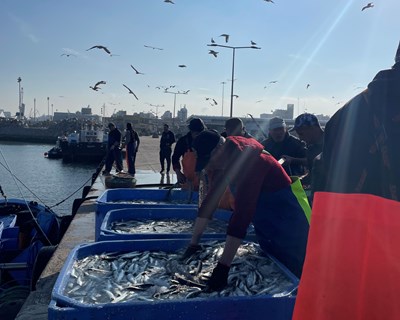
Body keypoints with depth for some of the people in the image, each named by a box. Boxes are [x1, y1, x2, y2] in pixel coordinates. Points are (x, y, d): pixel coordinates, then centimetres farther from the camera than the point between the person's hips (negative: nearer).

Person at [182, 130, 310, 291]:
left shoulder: (248, 160, -31)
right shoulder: (223, 161, -5)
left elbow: (242, 212, -38)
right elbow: (210, 199, -1)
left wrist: (223, 266, -40)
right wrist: (194, 243, -3)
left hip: (285, 223, -8)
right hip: (263, 223, 8)